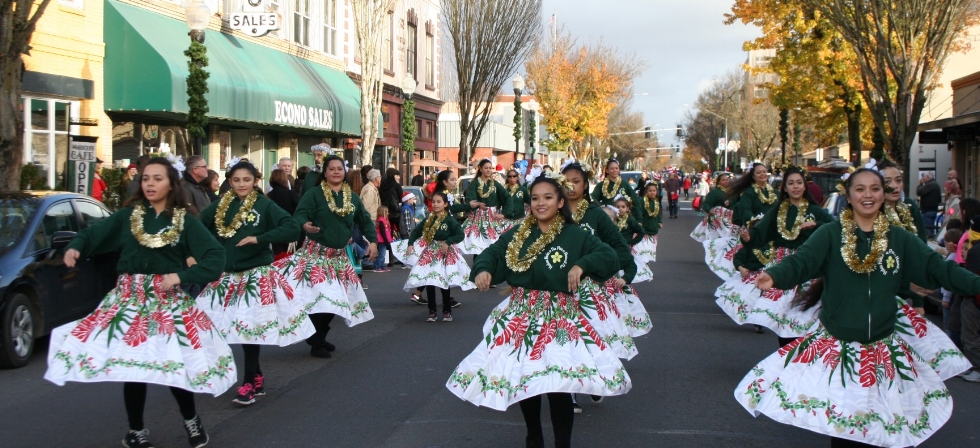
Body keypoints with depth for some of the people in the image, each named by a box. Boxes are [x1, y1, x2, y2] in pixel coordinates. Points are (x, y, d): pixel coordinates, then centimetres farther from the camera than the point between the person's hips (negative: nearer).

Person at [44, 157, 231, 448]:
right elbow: (94, 234, 4)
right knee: (130, 364, 3)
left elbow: (215, 256, -7)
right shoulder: (128, 215, 4)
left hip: (169, 299, -1)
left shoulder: (185, 221, -1)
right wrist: (74, 247, -17)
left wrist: (182, 276, -17)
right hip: (129, 298, 2)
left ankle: (191, 420, 26)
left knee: (176, 362, -2)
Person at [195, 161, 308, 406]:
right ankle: (256, 377, 21)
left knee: (250, 328, -4)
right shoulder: (220, 205, 6)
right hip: (226, 276, 4)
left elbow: (292, 229, -16)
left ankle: (250, 382, 8)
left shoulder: (265, 205, -6)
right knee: (231, 327, 4)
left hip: (256, 275, -4)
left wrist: (259, 238, -22)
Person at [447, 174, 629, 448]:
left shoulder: (575, 236, -1)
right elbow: (491, 253, 5)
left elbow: (610, 258, -5)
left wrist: (582, 265, -21)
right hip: (521, 315, 4)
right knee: (521, 378, 11)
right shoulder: (517, 235, 8)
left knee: (559, 384, -9)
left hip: (560, 317, -4)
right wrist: (482, 270, -17)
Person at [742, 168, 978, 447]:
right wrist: (774, 277, -40)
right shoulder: (830, 234, -5)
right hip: (836, 346, -2)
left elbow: (938, 269, 0)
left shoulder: (901, 240, 4)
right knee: (839, 425, 7)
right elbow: (800, 262, -19)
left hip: (883, 348, 2)